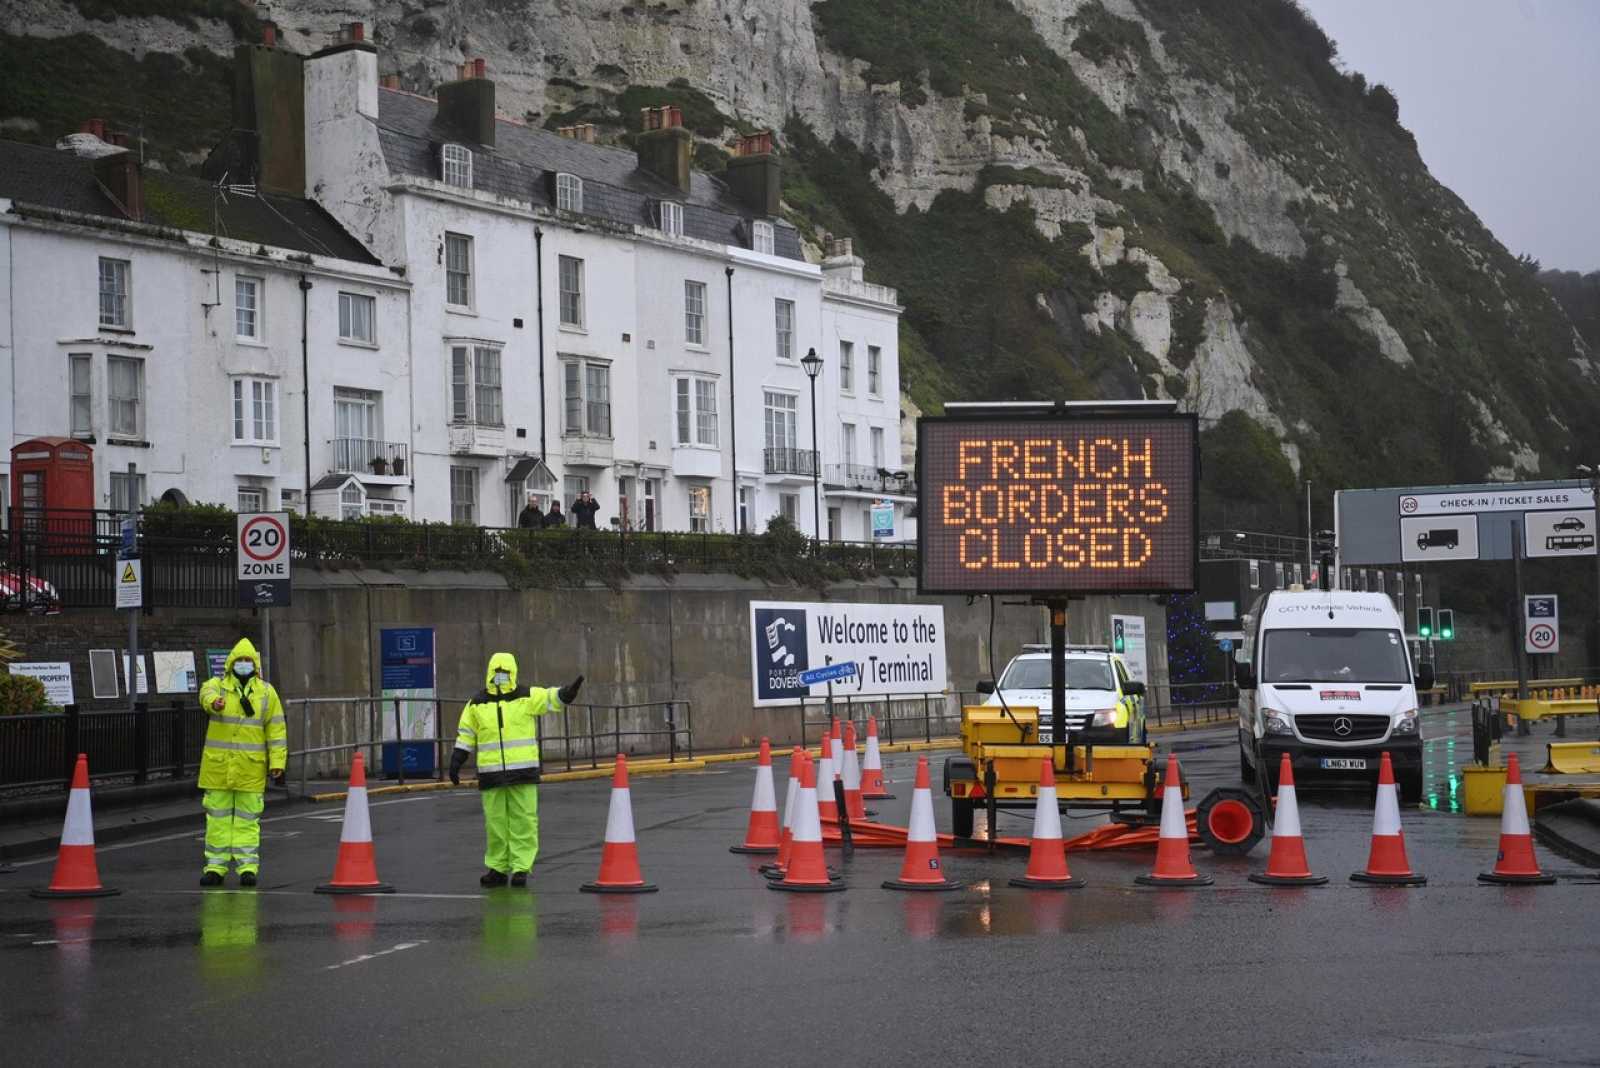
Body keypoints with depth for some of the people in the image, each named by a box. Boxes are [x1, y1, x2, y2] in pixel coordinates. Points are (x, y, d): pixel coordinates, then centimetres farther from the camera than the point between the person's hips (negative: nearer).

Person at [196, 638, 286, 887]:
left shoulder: (267, 692, 6)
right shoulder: (217, 685, 2)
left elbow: (276, 729, 5)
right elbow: (207, 694, -23)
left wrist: (278, 762, -2)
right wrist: (214, 702, -48)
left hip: (251, 766, 0)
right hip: (218, 765, 0)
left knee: (247, 818, 3)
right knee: (218, 817, 5)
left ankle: (247, 866, 7)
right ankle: (215, 867, 12)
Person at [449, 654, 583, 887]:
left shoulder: (527, 697, 3)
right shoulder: (476, 705, 9)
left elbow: (553, 698, -9)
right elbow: (465, 736, 14)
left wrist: (570, 690, -28)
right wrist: (455, 762, 8)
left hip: (523, 772, -2)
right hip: (490, 775, 2)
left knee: (523, 821, -4)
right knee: (495, 822, 6)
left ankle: (521, 868, 0)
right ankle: (497, 869, 15)